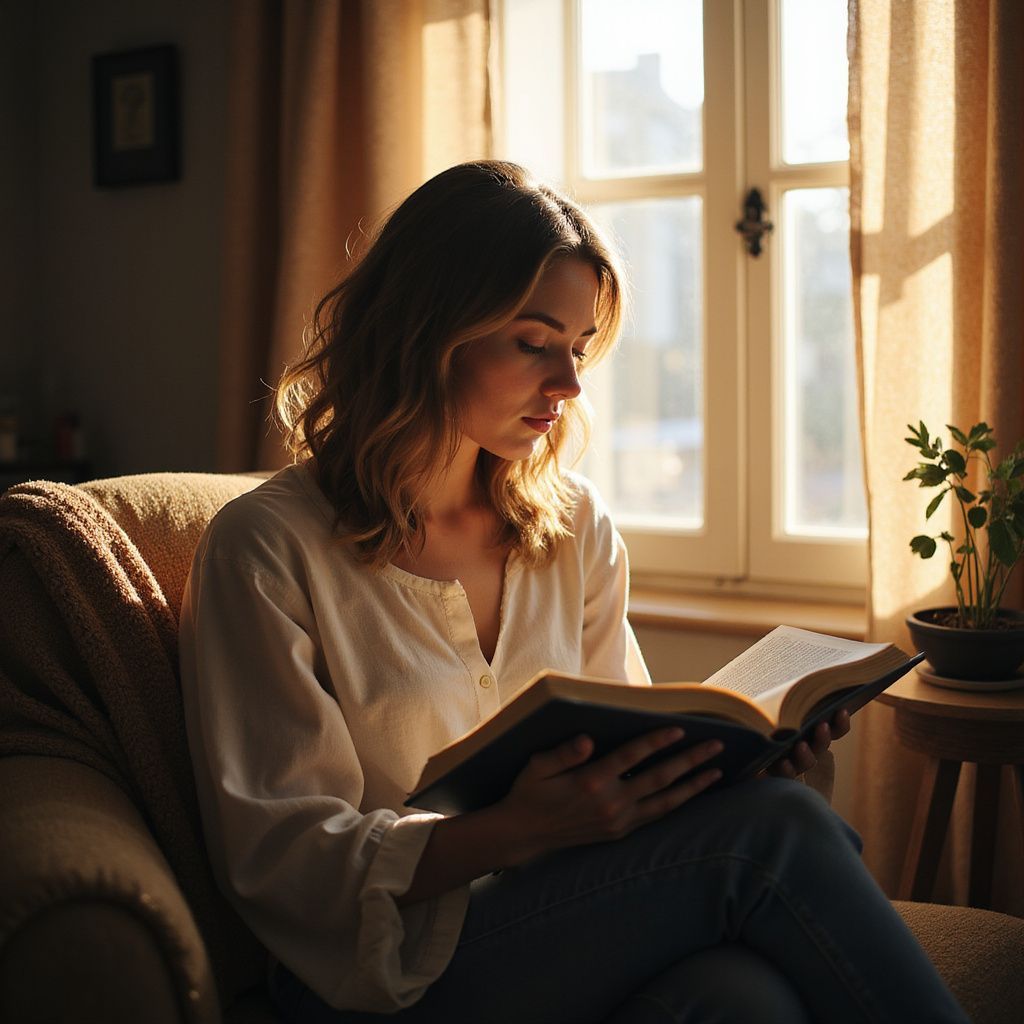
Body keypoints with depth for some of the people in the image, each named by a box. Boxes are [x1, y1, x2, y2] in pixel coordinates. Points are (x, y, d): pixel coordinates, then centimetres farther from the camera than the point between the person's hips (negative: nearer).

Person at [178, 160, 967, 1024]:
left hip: (574, 936, 5)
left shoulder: (576, 525, 12)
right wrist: (520, 829, -26)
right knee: (770, 827, -27)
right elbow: (280, 858, -11)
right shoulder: (267, 549, -6)